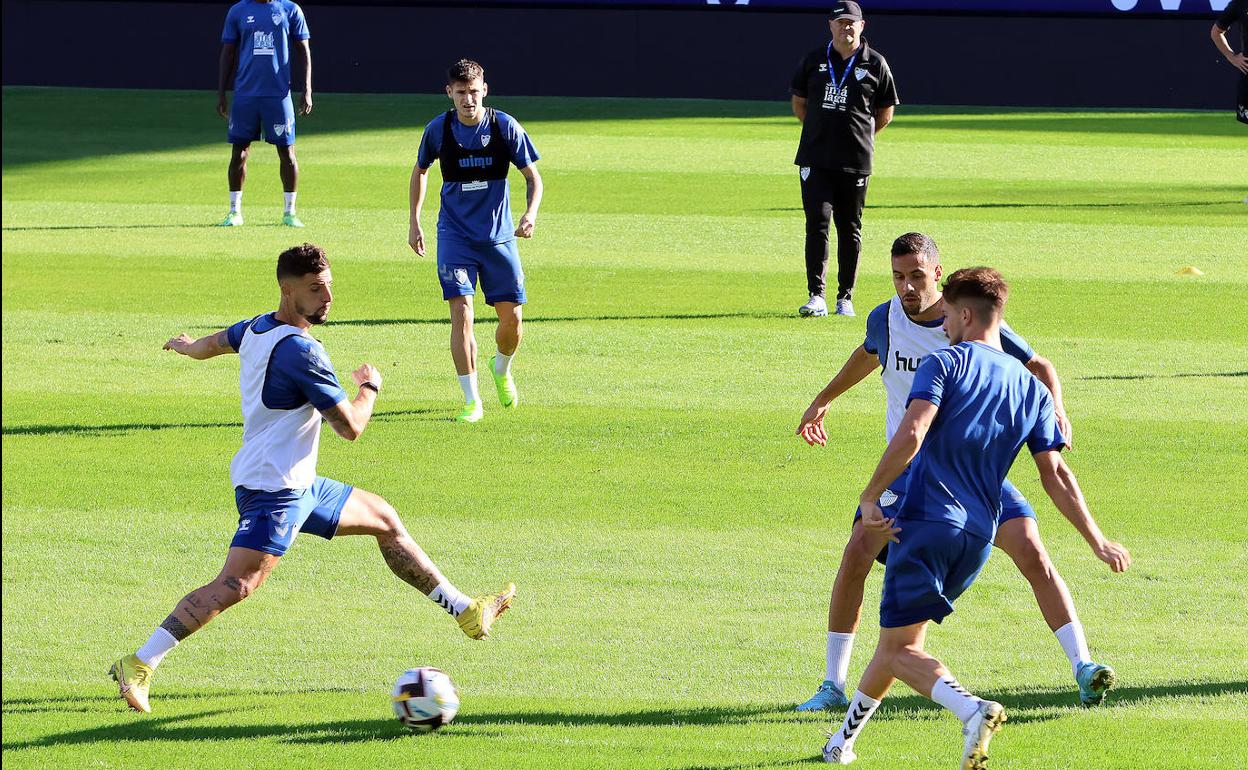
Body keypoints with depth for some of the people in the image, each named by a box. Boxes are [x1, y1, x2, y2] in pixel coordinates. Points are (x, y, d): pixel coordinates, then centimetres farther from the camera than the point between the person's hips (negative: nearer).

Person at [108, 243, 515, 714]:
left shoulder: (256, 328, 8)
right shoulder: (300, 352, -22)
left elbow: (207, 345, 31)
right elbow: (350, 427, -19)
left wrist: (185, 346, 55)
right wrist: (370, 387, 1)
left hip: (297, 486, 11)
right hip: (274, 491, -11)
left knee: (385, 520, 21)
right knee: (237, 584, -21)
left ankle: (466, 612, 30)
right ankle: (140, 666, -24)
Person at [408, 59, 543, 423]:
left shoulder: (505, 127, -7)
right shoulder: (438, 129, -4)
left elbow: (532, 176, 1)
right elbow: (420, 170, 14)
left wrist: (530, 213, -17)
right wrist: (414, 222, 11)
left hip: (499, 236, 1)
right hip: (454, 236, -1)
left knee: (511, 318, 2)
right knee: (461, 313, -14)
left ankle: (502, 369, 36)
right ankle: (471, 401, -7)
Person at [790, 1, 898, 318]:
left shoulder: (875, 64, 3)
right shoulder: (814, 60, 7)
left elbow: (885, 113, 12)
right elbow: (799, 103, 19)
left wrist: (861, 137, 9)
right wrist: (821, 132, 12)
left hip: (856, 161, -1)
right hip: (815, 159, 1)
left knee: (850, 229, 5)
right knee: (817, 221, -10)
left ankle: (845, 298, 13)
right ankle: (816, 297, -13)